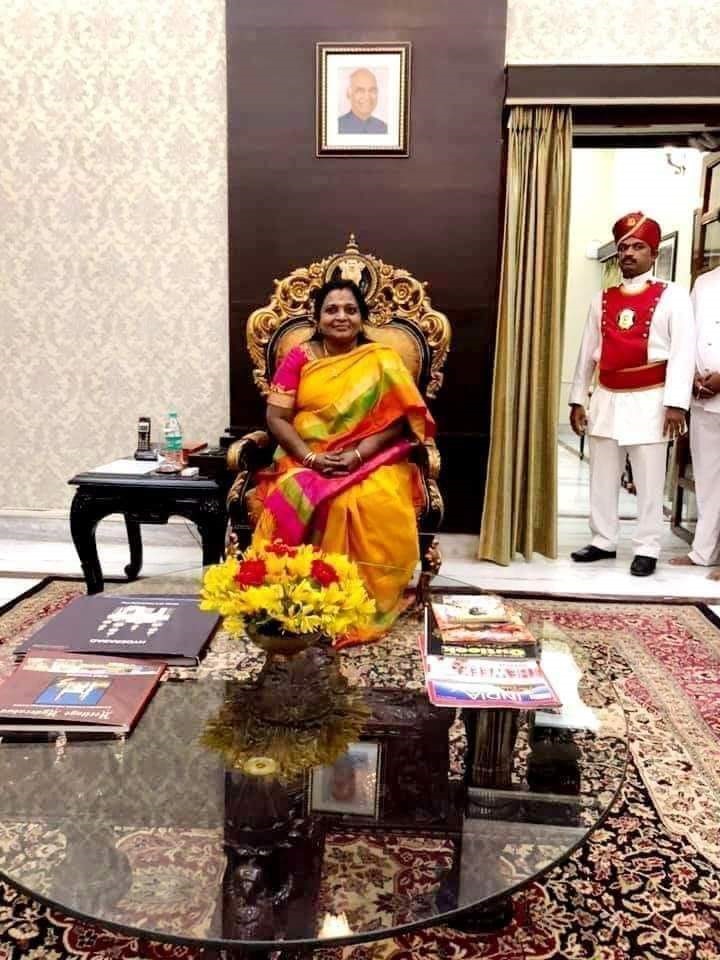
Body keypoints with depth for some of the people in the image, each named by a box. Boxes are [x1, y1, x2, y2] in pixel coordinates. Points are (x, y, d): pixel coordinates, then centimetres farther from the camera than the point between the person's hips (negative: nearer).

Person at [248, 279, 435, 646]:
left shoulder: (382, 361, 7)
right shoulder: (298, 358, 7)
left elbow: (395, 420, -2)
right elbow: (276, 417, 0)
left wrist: (356, 455, -18)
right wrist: (310, 457, -16)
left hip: (370, 460, 0)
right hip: (305, 459, 1)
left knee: (377, 506, -33)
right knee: (293, 501, -33)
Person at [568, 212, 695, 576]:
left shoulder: (672, 296, -2)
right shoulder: (602, 299, 11)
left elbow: (683, 352, -8)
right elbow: (587, 352, 12)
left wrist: (676, 402, -16)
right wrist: (577, 399, 8)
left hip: (648, 401, -4)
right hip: (607, 400, 5)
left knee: (649, 480, 3)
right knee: (602, 477, 10)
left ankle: (647, 549, 13)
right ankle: (603, 541, 23)